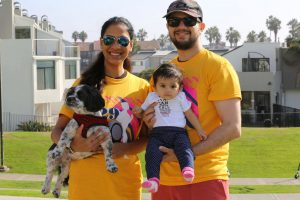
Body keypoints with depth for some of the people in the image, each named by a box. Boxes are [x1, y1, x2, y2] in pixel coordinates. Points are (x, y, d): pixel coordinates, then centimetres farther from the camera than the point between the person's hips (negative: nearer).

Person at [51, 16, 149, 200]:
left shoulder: (142, 87, 4)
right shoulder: (85, 84, 1)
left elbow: (148, 136, 6)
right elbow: (57, 132, 1)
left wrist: (124, 148, -14)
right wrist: (74, 146, -20)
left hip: (126, 184, 1)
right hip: (85, 183, -1)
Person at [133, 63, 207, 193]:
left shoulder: (180, 97, 13)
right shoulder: (151, 97, 17)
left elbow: (189, 114, 16)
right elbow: (143, 111, 27)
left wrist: (199, 129, 13)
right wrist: (138, 111, 3)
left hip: (178, 132, -1)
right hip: (157, 133, 1)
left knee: (183, 147, -32)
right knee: (152, 152, -25)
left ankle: (188, 169, -50)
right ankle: (153, 179, -34)